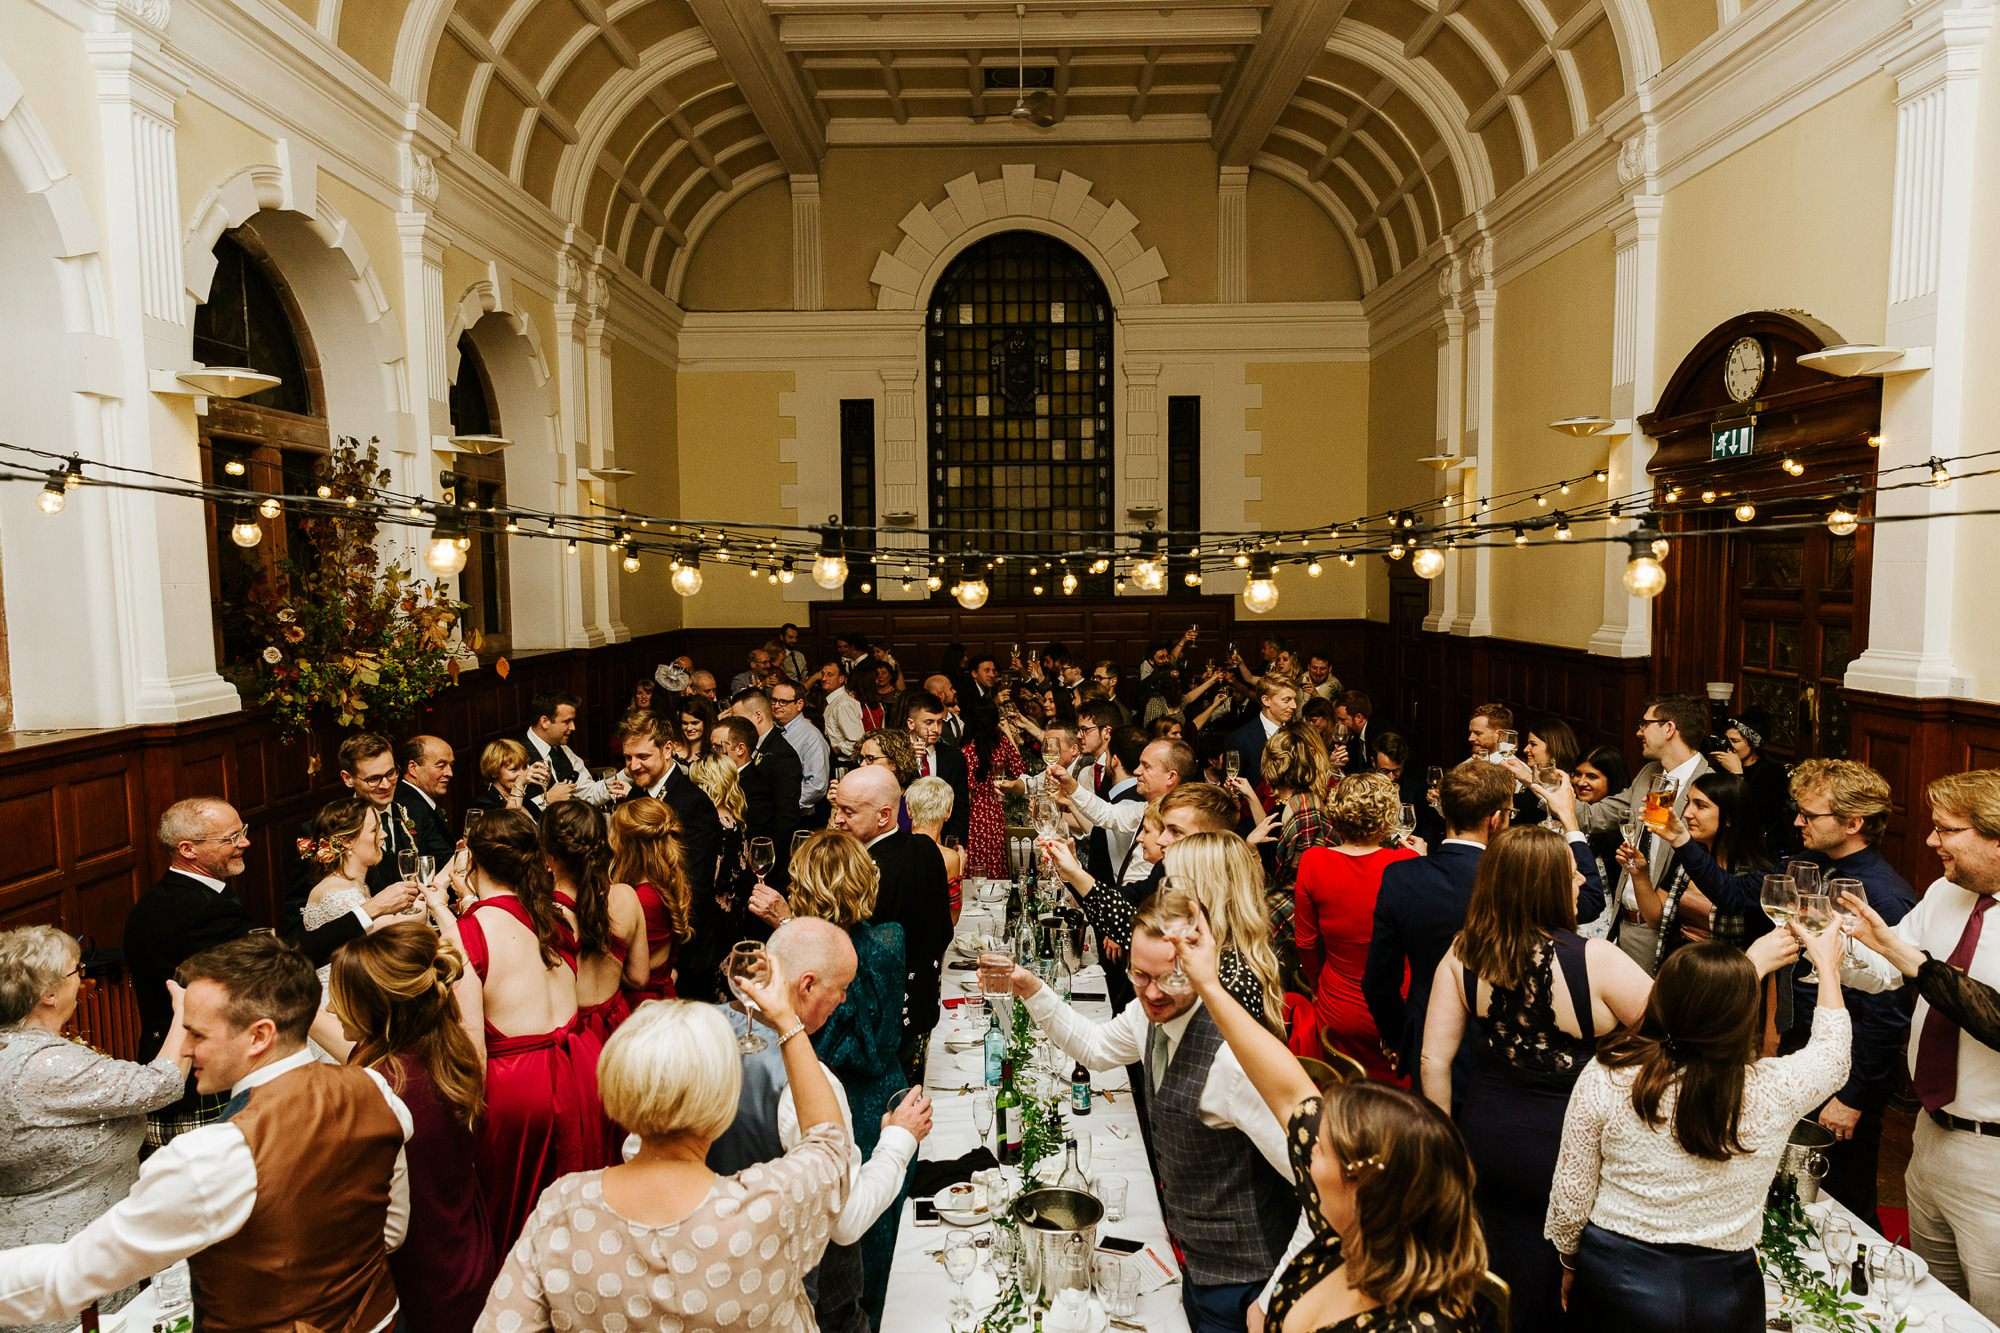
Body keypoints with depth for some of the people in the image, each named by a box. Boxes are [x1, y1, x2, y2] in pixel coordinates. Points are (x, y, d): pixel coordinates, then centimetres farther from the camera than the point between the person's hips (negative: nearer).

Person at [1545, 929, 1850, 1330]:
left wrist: (1570, 1266, 10)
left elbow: (1571, 1197, -10)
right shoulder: (1772, 1090, -16)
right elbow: (1831, 1053, 9)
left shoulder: (1605, 1077, -19)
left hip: (1614, 1279, -1)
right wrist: (1827, 965, 23)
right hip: (1721, 1290, 1)